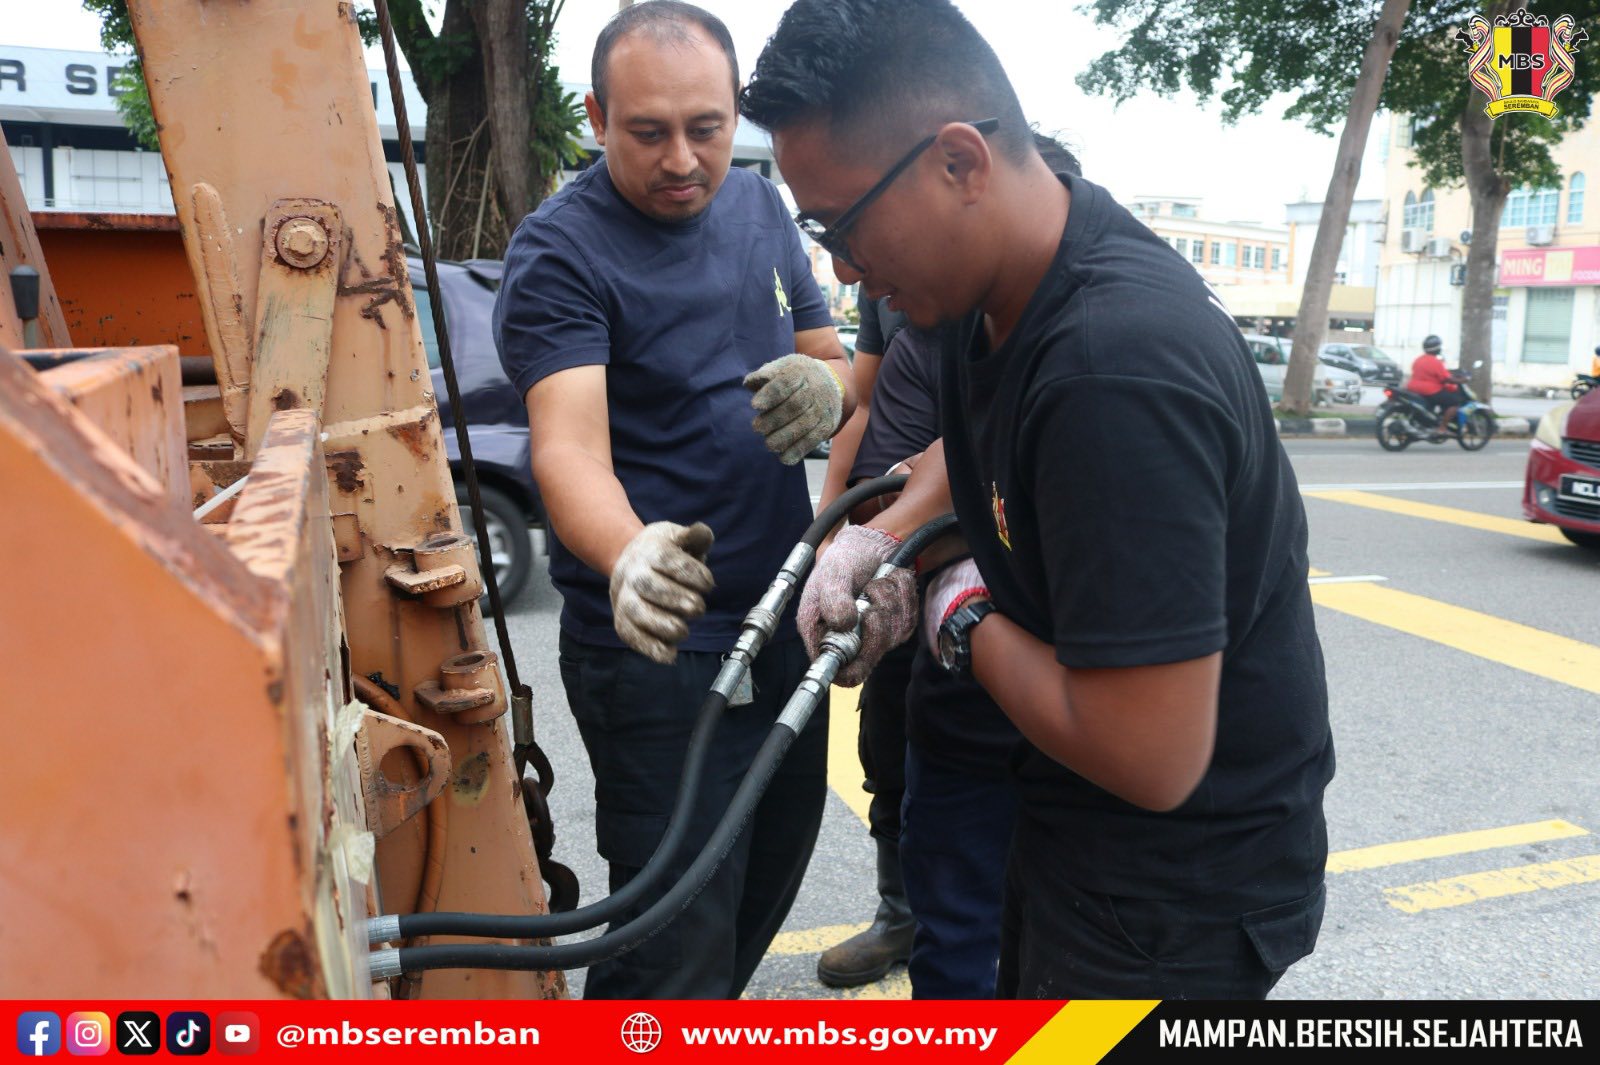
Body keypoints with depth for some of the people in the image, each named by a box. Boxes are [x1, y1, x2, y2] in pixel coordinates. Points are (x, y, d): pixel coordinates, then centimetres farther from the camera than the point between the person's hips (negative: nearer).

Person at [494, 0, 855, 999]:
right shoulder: (559, 251, -13)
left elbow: (839, 369, 12)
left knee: (772, 878, 22)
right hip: (656, 646, -7)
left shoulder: (762, 207, 7)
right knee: (679, 937, -4)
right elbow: (569, 443, -27)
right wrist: (628, 556, -48)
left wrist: (826, 385, -13)